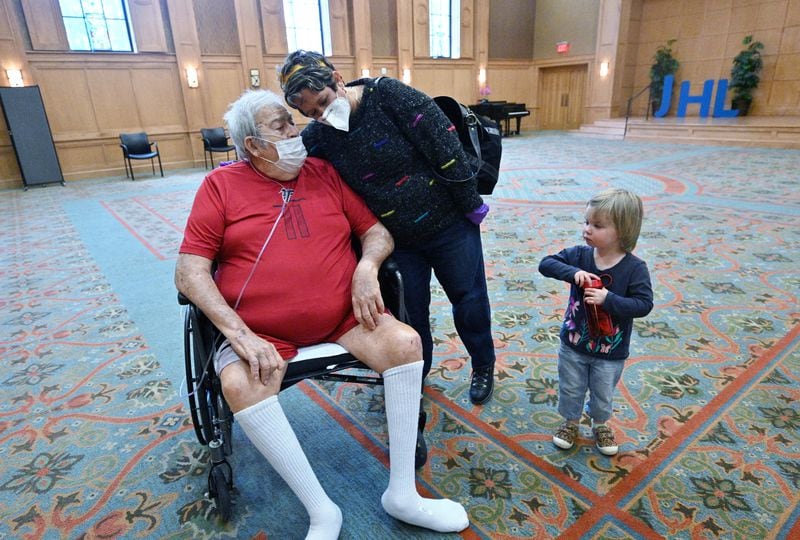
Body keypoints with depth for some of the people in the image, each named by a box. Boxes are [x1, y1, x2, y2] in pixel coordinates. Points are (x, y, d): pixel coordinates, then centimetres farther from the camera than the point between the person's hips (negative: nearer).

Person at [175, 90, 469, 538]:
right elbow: (189, 270, -5)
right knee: (240, 384, -30)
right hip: (261, 332, -1)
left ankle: (403, 494, -6)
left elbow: (378, 231, 9)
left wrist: (367, 267, -14)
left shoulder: (326, 173, 8)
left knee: (405, 342, -20)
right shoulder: (221, 186, 1)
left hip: (342, 318, 2)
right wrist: (238, 332, -18)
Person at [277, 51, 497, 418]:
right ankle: (416, 374, 39)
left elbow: (444, 146, -20)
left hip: (449, 223, -3)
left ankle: (483, 366, 37)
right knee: (410, 310, 14)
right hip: (398, 240, 4)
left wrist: (470, 204, -16)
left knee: (468, 298, 12)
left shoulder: (387, 94, -20)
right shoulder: (320, 134, -5)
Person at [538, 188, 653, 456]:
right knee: (570, 389, 21)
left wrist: (608, 299, -35)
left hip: (610, 353, -2)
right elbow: (546, 264, -16)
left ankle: (600, 424, 51)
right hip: (573, 344, 2)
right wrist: (573, 272, -31)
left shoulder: (634, 267, -20)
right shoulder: (580, 255, -13)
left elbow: (644, 304, -22)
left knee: (603, 395, 22)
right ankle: (570, 422, 48)